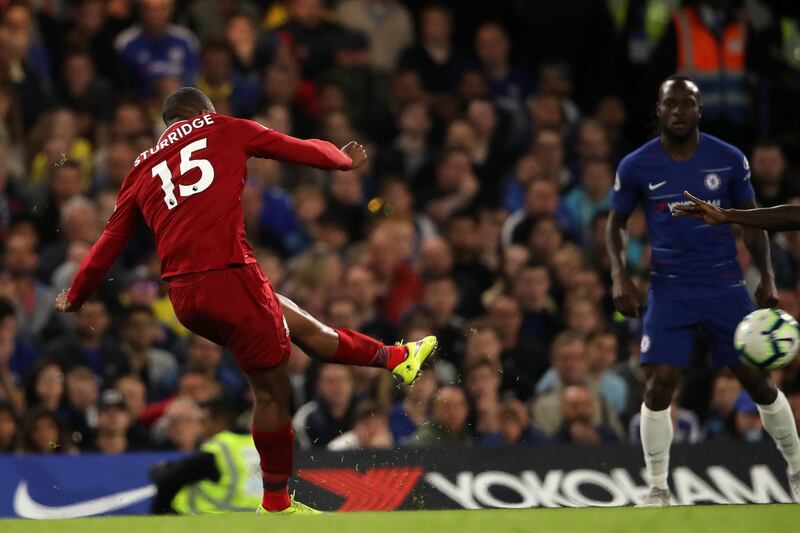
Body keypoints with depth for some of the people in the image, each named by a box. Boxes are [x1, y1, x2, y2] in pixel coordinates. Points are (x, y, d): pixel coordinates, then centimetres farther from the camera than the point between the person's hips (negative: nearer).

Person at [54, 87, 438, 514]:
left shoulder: (141, 171, 20)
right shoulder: (220, 129, 10)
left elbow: (110, 241, 22)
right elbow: (300, 150, 14)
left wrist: (75, 297, 35)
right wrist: (345, 159, 34)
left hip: (183, 296, 6)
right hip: (229, 276, -6)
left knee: (299, 324, 23)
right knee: (271, 390, 4)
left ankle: (391, 357, 32)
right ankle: (276, 503, 10)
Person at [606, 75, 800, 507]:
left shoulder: (730, 160, -1)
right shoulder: (636, 167, -3)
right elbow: (616, 224, 9)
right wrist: (619, 275, -6)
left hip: (726, 287, 0)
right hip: (669, 290, 0)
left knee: (758, 381, 1)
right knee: (658, 386, -11)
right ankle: (657, 489, 0)